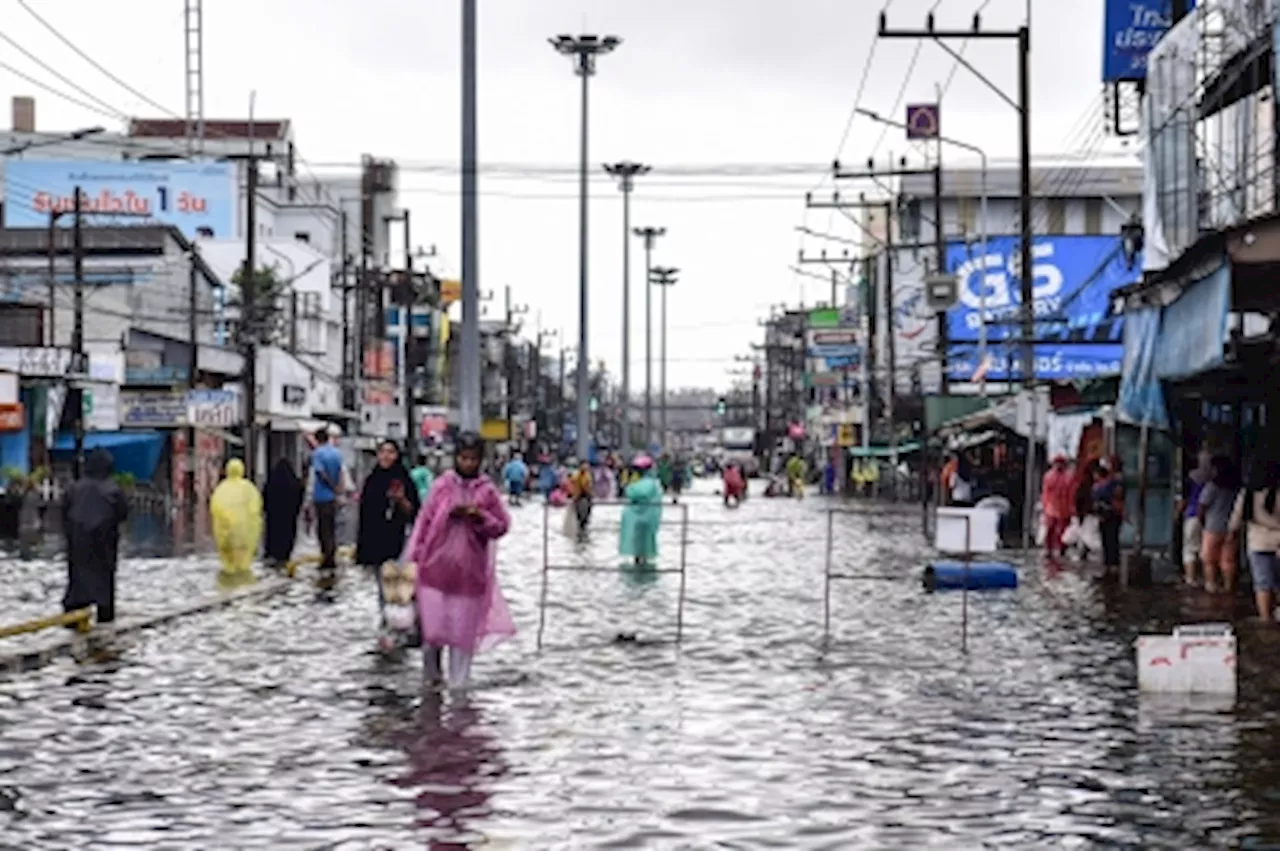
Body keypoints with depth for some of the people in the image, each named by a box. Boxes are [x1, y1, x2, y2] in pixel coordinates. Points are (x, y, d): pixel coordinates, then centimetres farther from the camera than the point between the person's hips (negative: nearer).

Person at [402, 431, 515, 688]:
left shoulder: (487, 491, 1)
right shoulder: (441, 486, 0)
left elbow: (502, 526, 5)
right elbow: (424, 521, 3)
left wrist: (480, 517, -14)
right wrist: (414, 558, 1)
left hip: (469, 570, 0)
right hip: (436, 565, 0)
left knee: (464, 628, 3)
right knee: (433, 624, 1)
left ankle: (459, 681, 14)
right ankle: (432, 668, 28)